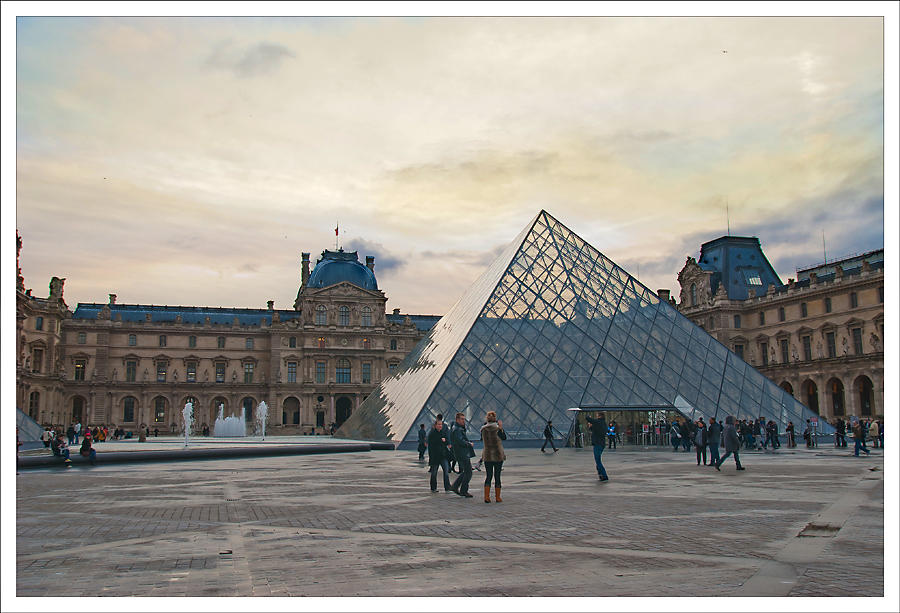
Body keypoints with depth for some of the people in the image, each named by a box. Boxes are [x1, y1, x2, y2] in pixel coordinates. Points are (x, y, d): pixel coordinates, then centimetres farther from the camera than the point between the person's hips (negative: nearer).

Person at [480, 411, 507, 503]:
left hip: (487, 455, 3)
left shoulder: (483, 429, -3)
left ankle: (486, 497, 0)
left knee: (488, 476, 8)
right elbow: (504, 438, 2)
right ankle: (497, 497, 11)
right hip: (498, 455, -2)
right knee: (497, 476, 6)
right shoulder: (497, 429, -12)